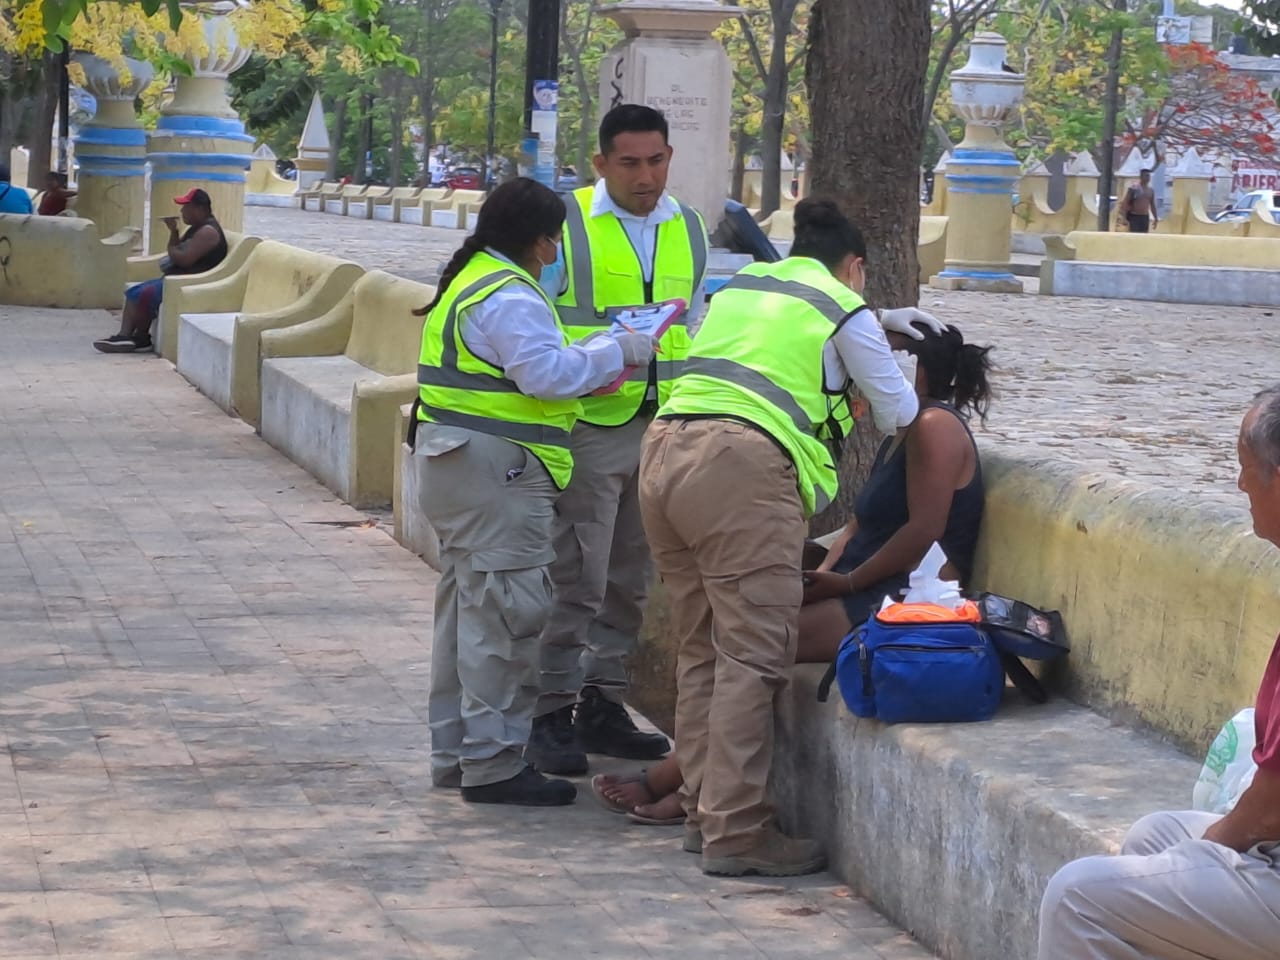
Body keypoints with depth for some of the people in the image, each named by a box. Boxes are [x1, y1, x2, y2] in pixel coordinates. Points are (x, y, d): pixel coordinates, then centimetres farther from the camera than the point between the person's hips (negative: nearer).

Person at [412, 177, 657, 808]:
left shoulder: (469, 281, 18)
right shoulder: (509, 297, -16)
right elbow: (548, 372, -24)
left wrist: (587, 367, 11)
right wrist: (616, 351, -12)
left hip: (454, 465, 11)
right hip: (496, 471, -11)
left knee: (467, 609, 16)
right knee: (505, 615, -8)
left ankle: (455, 752, 23)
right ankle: (491, 763, -6)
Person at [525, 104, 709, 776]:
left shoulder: (689, 230, 12)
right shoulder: (566, 223, -6)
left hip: (662, 429, 6)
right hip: (588, 426, -6)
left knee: (631, 580, 12)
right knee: (575, 581, -6)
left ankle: (601, 705, 22)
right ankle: (552, 714, 3)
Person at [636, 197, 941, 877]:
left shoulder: (741, 286, 26)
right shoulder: (846, 312, 8)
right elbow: (899, 416, 17)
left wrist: (879, 324, 48)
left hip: (665, 451, 7)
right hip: (744, 467, -7)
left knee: (701, 650, 14)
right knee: (750, 659, -6)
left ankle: (703, 810, 18)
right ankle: (735, 832, -8)